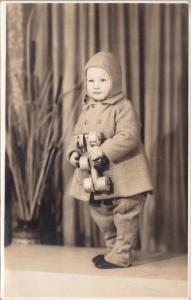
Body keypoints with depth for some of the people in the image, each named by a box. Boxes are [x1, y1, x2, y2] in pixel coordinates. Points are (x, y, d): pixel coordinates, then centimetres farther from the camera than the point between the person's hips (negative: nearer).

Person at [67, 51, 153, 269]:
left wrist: (104, 150, -32)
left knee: (125, 216, 1)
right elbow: (77, 135, 15)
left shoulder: (123, 107, -13)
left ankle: (121, 255, 13)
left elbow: (128, 136, -24)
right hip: (96, 177, 7)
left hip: (123, 176, -7)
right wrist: (74, 152, -5)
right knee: (101, 215, 19)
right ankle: (113, 248, 36)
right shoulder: (86, 110, 10)